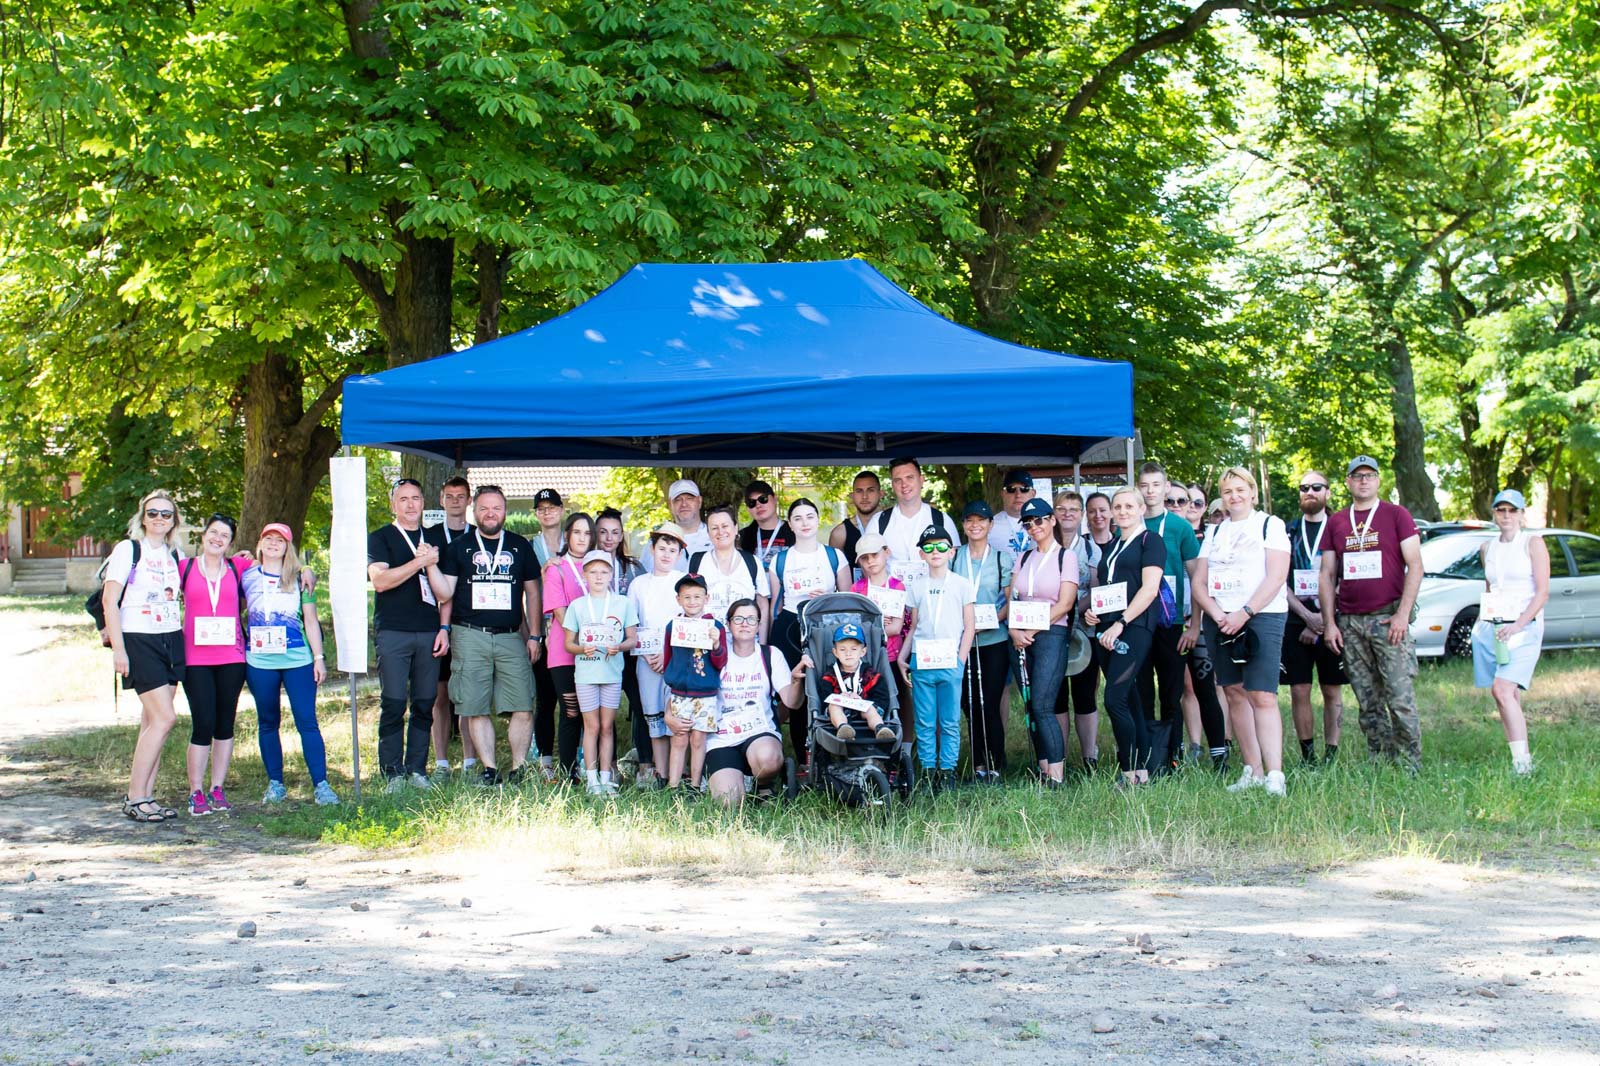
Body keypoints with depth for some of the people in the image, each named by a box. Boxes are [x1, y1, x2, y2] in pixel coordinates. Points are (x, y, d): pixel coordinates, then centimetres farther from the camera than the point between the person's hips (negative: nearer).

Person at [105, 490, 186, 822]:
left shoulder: (175, 554, 13)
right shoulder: (128, 550, -4)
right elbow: (110, 600, -9)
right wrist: (118, 648, -14)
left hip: (171, 641, 6)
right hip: (139, 641, -6)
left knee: (153, 721, 5)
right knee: (164, 718, -14)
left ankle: (145, 795, 8)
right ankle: (135, 797, -9)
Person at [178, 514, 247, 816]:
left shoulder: (237, 569, 8)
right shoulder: (184, 568, 5)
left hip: (231, 656, 2)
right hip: (196, 657, -2)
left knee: (225, 723, 7)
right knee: (203, 724, -8)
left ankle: (217, 790, 15)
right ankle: (196, 792, 0)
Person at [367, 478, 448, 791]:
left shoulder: (432, 540, 18)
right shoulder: (380, 538, 5)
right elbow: (380, 580, -11)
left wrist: (444, 628, 7)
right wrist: (420, 562, -13)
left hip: (429, 634, 4)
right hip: (392, 632, -4)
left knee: (425, 704, 1)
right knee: (393, 704, -6)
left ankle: (417, 770, 7)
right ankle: (393, 774, -2)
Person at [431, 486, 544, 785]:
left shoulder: (520, 546, 13)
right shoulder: (459, 547, 10)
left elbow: (532, 593, 15)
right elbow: (445, 594, 6)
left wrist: (534, 635, 8)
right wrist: (431, 565, -10)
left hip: (511, 637, 1)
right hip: (469, 636, 0)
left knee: (522, 707, -7)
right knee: (475, 708, -3)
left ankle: (519, 769, -1)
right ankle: (490, 770, 2)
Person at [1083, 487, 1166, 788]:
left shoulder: (1150, 540, 0)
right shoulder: (1111, 546, 22)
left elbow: (1150, 588, -11)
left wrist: (1120, 624, -17)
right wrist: (1090, 610, 9)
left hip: (1134, 627, -8)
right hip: (1106, 630, 8)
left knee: (1114, 699, -17)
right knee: (1129, 701, 6)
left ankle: (1130, 772, -12)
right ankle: (1143, 768, 8)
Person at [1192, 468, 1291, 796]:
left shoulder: (1270, 525, 2)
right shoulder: (1215, 533, 17)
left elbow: (1276, 577, -8)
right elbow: (1199, 583, 12)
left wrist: (1244, 614, -16)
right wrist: (1217, 615, -7)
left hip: (1261, 618, -6)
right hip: (1220, 620, 6)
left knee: (1262, 696, -14)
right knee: (1235, 694, 3)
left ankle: (1274, 776, -20)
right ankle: (1252, 771, 6)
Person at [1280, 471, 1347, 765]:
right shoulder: (1289, 532, 9)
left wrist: (1323, 621, -10)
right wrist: (1308, 616, -10)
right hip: (1295, 623, 1)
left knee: (1332, 691, 3)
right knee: (1299, 691, -1)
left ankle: (1331, 755, 8)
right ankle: (1307, 755, 6)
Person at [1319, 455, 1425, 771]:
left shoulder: (1396, 515, 4)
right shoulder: (1335, 522, 14)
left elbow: (1415, 565, -1)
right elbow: (1327, 575, 14)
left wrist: (1402, 614, -10)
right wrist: (1329, 623, 5)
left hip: (1387, 618, -4)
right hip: (1350, 623, 4)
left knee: (1400, 699, -9)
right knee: (1368, 704, 3)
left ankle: (1410, 765, -3)